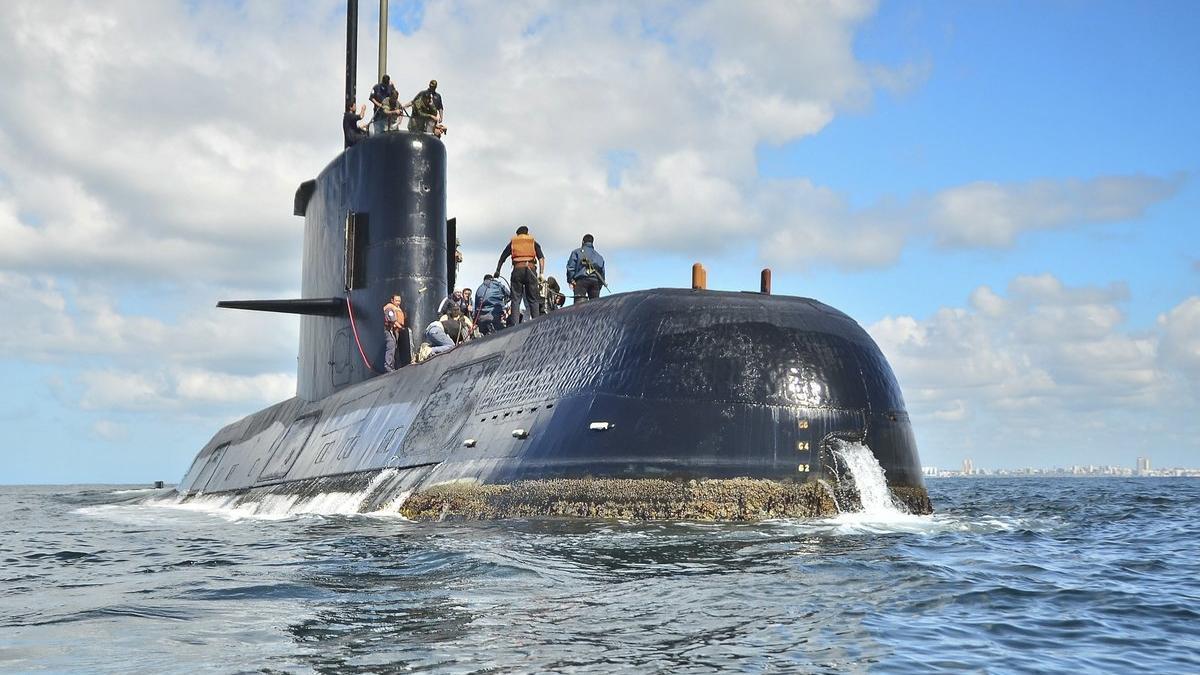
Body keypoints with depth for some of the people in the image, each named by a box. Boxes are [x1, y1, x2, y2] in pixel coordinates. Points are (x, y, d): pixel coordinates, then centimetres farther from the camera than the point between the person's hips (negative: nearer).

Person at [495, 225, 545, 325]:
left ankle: (513, 324, -9)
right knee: (532, 299, 4)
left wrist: (497, 271, 24)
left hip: (517, 270, 0)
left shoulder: (512, 242, 20)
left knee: (516, 299, 1)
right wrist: (541, 274, -4)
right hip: (530, 269, 0)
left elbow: (502, 258, 17)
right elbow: (541, 258, 3)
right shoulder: (533, 242, 18)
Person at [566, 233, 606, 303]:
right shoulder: (599, 256, 27)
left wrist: (570, 280, 1)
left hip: (581, 280, -4)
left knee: (579, 305, -14)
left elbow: (571, 266, 2)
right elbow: (602, 272, 22)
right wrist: (599, 286, 23)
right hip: (595, 281, 4)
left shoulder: (577, 252, 15)